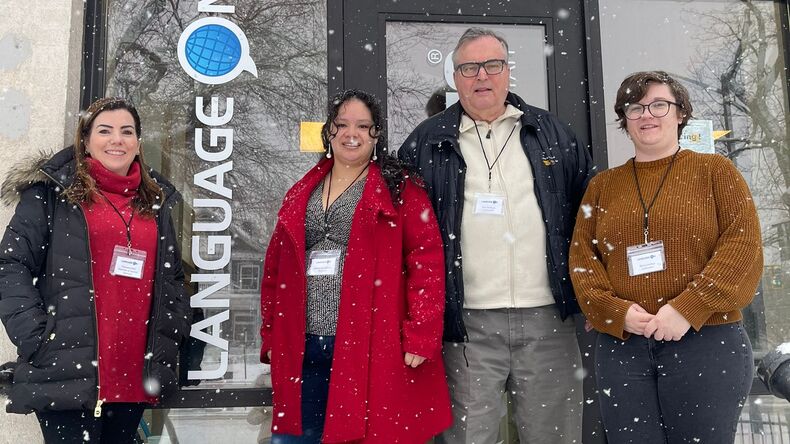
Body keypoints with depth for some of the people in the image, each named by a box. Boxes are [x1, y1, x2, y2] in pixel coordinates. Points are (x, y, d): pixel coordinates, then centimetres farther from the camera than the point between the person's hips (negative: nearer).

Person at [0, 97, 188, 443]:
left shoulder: (156, 202, 15)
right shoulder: (53, 192, 2)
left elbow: (173, 276, 19)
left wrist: (169, 339, 8)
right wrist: (35, 338, -14)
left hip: (135, 375, 5)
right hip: (67, 372, -4)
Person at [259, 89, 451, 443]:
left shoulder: (399, 189, 1)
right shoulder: (301, 194, 15)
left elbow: (426, 259, -8)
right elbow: (275, 269, 16)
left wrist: (420, 335, -14)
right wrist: (271, 336, 11)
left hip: (371, 347, -4)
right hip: (302, 350, 5)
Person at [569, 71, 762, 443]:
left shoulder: (715, 170, 6)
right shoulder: (603, 185, 13)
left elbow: (743, 244, -4)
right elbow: (581, 257, 7)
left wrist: (688, 309, -15)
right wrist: (616, 311, -10)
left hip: (706, 342, -2)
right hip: (620, 346, 2)